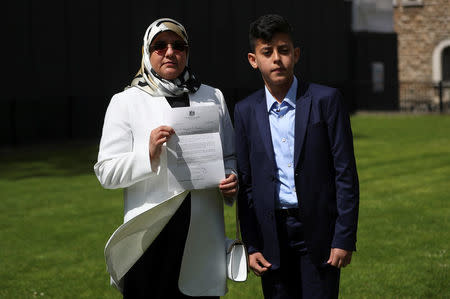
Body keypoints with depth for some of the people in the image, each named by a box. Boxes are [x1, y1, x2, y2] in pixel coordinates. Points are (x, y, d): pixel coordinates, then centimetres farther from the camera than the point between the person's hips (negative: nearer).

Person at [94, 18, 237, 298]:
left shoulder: (213, 97, 13)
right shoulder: (125, 102, 2)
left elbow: (230, 156, 20)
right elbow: (107, 172, -4)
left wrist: (232, 180, -2)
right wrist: (148, 154, -20)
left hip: (204, 233, 3)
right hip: (151, 233, -3)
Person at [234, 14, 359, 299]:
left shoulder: (326, 100, -4)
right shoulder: (246, 111, 5)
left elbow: (345, 173, -5)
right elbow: (246, 182, 8)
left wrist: (344, 238, -9)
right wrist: (251, 245, 3)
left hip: (318, 231, -2)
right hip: (272, 235, 3)